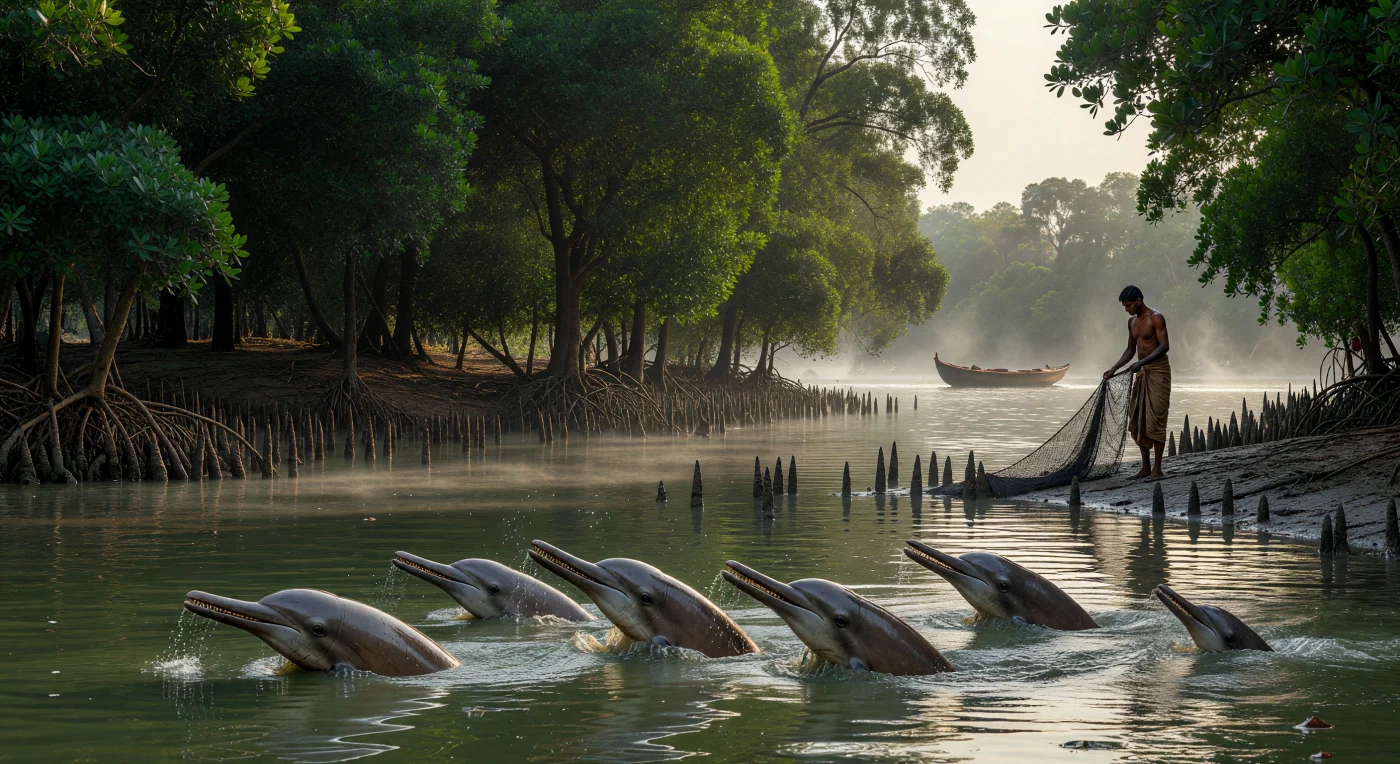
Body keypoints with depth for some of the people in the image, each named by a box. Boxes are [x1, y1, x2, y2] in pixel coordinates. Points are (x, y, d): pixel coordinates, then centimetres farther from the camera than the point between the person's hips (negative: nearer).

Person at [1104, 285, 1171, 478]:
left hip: (1158, 371, -8)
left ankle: (1157, 468, -6)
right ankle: (1145, 466, 10)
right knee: (1137, 420, 5)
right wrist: (1113, 369, 10)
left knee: (1155, 419, -9)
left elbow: (1164, 346, -20)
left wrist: (1141, 362, -28)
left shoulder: (1156, 318, -12)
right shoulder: (1132, 322, 13)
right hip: (1142, 373, 8)